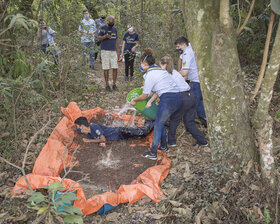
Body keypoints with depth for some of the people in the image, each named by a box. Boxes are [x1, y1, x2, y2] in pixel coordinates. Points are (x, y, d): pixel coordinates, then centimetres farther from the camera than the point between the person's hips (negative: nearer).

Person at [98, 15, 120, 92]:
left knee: (115, 68, 0)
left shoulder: (115, 29, 12)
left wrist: (117, 52, 12)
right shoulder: (103, 28, -3)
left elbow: (116, 41, 15)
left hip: (113, 51, 5)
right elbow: (99, 38, -8)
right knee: (106, 69, -2)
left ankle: (114, 84, 11)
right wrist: (105, 36, -28)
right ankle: (107, 85, 6)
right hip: (105, 51, -4)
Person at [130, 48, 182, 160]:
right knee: (161, 122, 23)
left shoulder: (150, 74, -7)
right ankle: (164, 146, 33)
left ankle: (153, 153, 6)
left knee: (158, 125, 2)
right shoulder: (160, 69, 18)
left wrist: (134, 100, 16)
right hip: (178, 97, 9)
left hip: (168, 99, -8)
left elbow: (145, 95, -1)